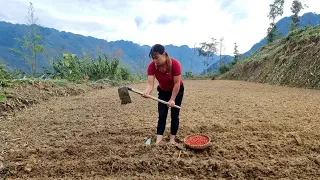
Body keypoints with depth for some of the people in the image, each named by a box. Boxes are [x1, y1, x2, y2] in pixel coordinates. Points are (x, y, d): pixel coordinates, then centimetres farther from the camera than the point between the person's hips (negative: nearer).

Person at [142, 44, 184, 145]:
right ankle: (158, 139, 0)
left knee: (174, 115, 1)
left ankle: (172, 138, 13)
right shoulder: (152, 66, -24)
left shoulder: (174, 64, -34)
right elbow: (150, 84, -31)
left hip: (177, 90, -3)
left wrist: (172, 100, -25)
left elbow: (177, 84, -27)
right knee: (161, 115, -2)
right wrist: (146, 92, -52)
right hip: (163, 91, 3)